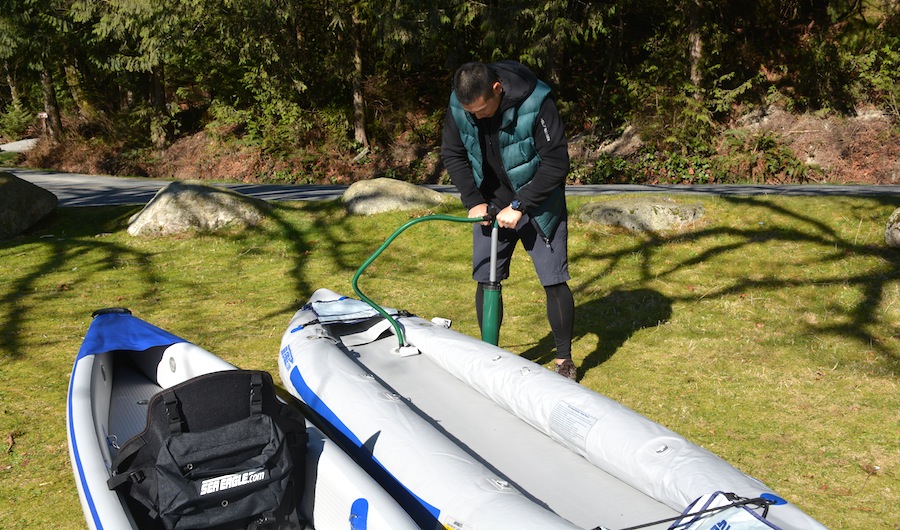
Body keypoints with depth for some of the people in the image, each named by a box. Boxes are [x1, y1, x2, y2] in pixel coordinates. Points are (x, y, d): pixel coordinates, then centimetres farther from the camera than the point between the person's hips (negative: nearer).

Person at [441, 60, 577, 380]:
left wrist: (519, 206, -23)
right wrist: (474, 201, -9)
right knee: (486, 280, 3)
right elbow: (452, 155, 1)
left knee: (554, 282, -3)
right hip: (491, 204, 4)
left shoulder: (535, 102, -26)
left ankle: (564, 360, 13)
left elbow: (557, 163, -23)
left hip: (538, 205, -4)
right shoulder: (458, 105, -12)